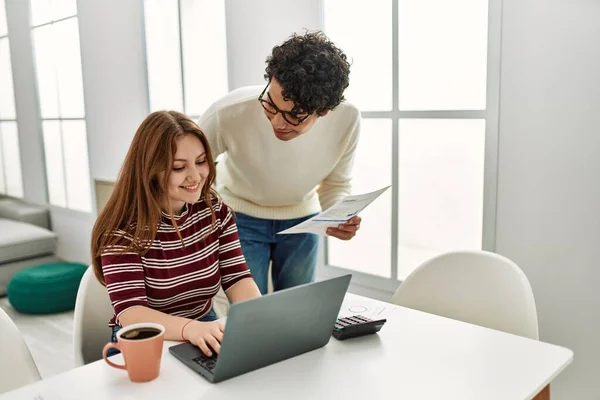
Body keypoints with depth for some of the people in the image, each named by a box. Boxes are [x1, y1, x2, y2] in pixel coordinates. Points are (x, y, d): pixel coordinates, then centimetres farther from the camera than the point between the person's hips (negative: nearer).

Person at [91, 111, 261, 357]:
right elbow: (130, 313, -25)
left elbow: (237, 279, -7)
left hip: (205, 335, 5)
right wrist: (191, 328, -44)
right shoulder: (123, 228, -16)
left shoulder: (215, 211, -2)